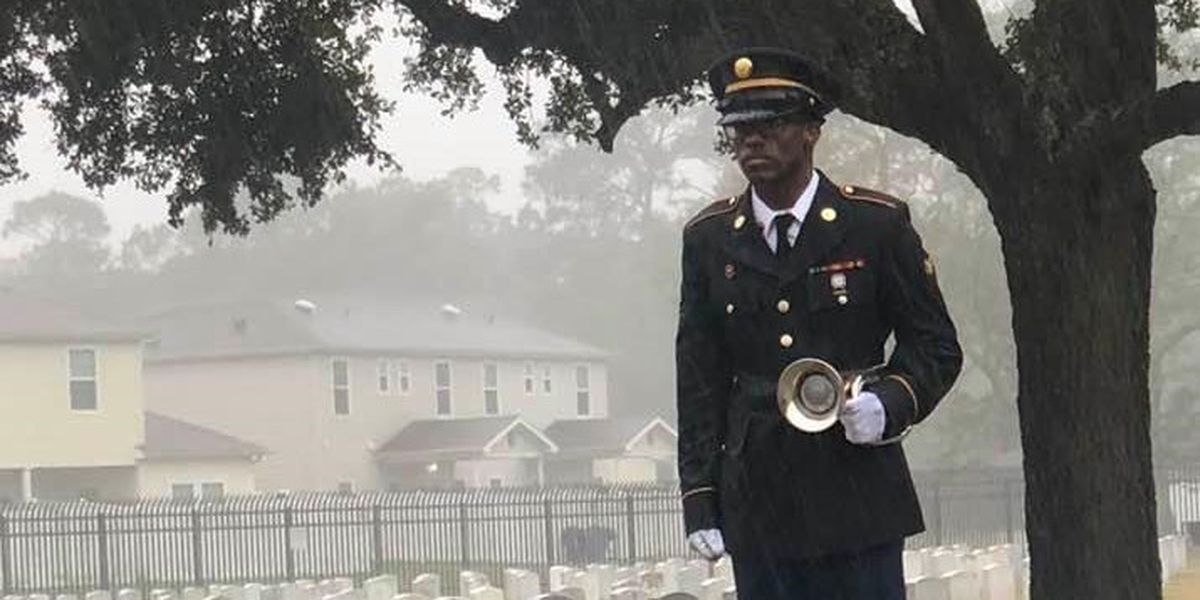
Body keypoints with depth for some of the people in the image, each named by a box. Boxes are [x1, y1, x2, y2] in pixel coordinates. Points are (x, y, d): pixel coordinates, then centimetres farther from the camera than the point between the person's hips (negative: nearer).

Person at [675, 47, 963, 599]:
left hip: (858, 500, -2)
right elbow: (699, 381, 10)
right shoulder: (708, 239, 8)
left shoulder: (877, 224, 1)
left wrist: (889, 404, -15)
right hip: (758, 506, 2)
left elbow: (937, 347, 6)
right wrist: (701, 502, 4)